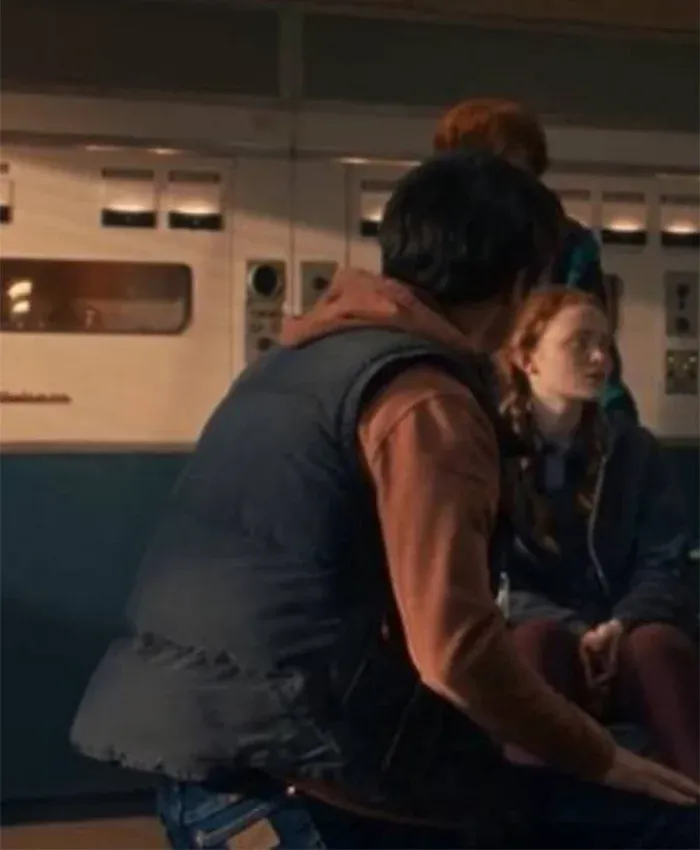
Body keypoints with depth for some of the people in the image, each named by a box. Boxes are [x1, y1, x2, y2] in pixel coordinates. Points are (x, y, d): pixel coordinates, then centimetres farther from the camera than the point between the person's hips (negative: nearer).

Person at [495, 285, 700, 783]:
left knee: (657, 644, -34)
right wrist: (575, 632, -21)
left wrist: (618, 625, -19)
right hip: (532, 636, -1)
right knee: (540, 640, -37)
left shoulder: (635, 451, 10)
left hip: (622, 638, 2)